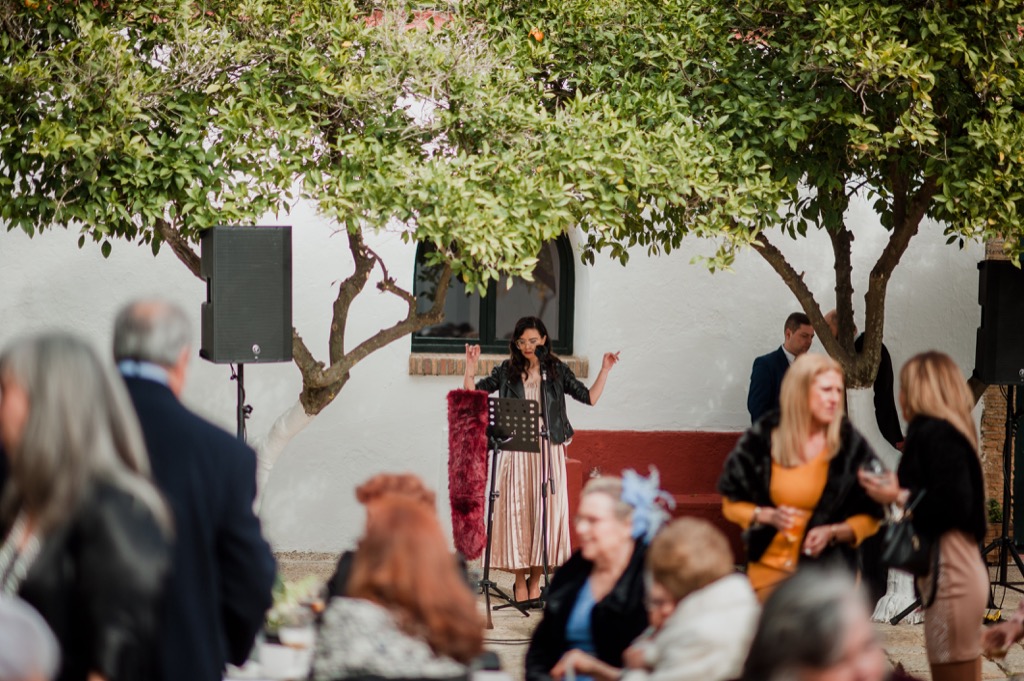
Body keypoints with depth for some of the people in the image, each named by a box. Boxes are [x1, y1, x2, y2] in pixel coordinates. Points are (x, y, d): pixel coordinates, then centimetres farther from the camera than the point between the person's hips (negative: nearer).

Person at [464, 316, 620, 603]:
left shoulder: (557, 370, 6)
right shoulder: (506, 371, 6)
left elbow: (589, 397, 7)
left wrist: (605, 371, -2)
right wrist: (470, 369, -9)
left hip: (549, 450, 0)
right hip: (515, 450, 0)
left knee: (546, 511, -2)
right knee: (516, 510, -2)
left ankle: (535, 580, 7)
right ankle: (520, 581, 7)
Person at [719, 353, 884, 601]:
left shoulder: (850, 445, -2)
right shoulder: (762, 439, -1)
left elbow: (870, 517, 3)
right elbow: (731, 503, 7)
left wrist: (832, 532, -14)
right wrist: (766, 515, -11)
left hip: (826, 572, -1)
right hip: (769, 569, 1)